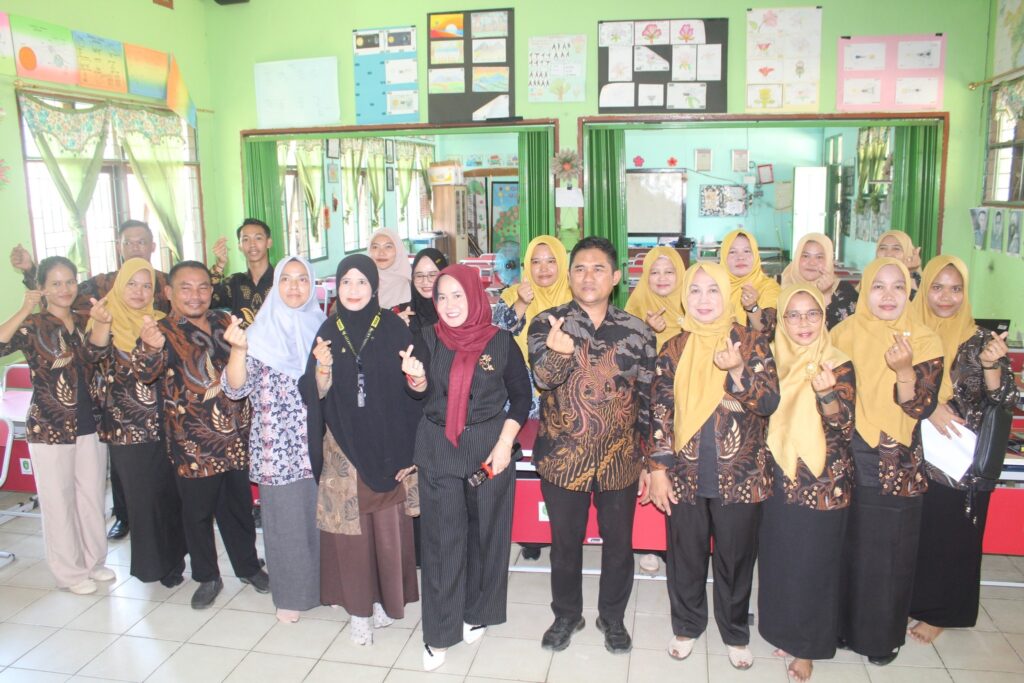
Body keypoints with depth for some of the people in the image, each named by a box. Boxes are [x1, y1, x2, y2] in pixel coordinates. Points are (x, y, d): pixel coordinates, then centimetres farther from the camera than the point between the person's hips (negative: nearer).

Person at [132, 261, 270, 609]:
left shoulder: (225, 322, 6)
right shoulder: (164, 332, -9)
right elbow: (146, 373, -31)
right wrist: (149, 348, -51)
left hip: (236, 438, 4)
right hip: (193, 444, -4)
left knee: (240, 507, 17)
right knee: (198, 513, 9)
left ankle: (248, 567, 34)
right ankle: (207, 577, 28)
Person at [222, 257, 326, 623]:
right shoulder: (261, 333, -3)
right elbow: (235, 388, -12)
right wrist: (238, 350, -28)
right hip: (279, 449, -3)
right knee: (286, 520, 6)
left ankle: (323, 583, 31)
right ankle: (290, 593, 25)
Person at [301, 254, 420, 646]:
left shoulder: (393, 328, -3)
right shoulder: (328, 331, 2)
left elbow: (411, 388, -1)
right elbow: (318, 394, 1)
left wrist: (407, 451, -7)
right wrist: (322, 368, -20)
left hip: (387, 444, -1)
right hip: (344, 446, 1)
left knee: (389, 526, 6)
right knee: (349, 528, 6)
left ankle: (385, 599, 27)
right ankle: (358, 608, 22)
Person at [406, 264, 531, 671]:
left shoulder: (500, 341, -5)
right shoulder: (429, 340, 1)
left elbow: (521, 394, 0)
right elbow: (420, 391, -6)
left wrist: (505, 443, -9)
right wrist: (416, 378, -29)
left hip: (490, 446, -1)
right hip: (437, 447, 1)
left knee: (485, 531, 10)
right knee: (441, 537, 5)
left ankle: (476, 613, 32)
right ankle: (439, 631, 16)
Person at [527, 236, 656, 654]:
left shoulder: (637, 332, -1)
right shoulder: (546, 324, -6)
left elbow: (647, 399, 4)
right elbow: (543, 379, -22)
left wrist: (651, 460, 5)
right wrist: (558, 353, -44)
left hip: (621, 459, 1)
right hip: (563, 457, -1)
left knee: (618, 541, 15)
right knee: (565, 541, 15)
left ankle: (612, 617, 38)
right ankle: (566, 615, 37)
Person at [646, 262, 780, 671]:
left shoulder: (752, 343, -2)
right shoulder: (674, 349, 2)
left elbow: (769, 403, -9)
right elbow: (660, 411, 2)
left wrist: (738, 371, -26)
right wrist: (658, 469, -2)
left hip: (740, 476, -1)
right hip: (685, 475, 1)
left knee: (736, 557, 12)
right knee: (685, 556, 14)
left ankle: (735, 633, 34)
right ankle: (687, 626, 36)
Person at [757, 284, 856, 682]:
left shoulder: (838, 365, -7)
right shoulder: (771, 360, 2)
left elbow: (845, 427, -14)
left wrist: (827, 393, -32)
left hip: (824, 484, -3)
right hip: (778, 480, 3)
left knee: (814, 564, 6)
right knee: (778, 559, 12)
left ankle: (806, 647, 25)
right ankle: (783, 631, 34)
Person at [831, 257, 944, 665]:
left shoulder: (923, 342, -4)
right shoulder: (844, 333, -1)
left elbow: (922, 408, -12)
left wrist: (905, 371, -27)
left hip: (897, 468, -1)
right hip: (847, 462, 1)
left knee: (889, 553, 9)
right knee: (845, 548, 10)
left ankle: (883, 636, 29)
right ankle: (841, 625, 30)